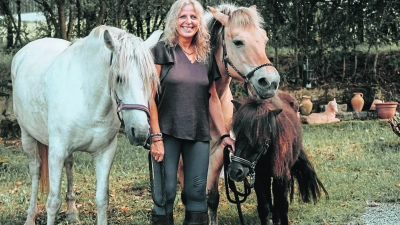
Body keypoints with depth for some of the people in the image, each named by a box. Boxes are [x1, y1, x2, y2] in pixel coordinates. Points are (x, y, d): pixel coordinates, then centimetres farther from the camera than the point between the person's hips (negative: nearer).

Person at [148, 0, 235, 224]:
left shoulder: (206, 56, 9)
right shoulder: (162, 50, -4)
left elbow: (213, 98, 14)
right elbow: (150, 96, -8)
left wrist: (225, 134, 9)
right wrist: (156, 136, -13)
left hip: (199, 135, 4)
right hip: (168, 132, -4)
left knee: (197, 192, 7)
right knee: (165, 193, 0)